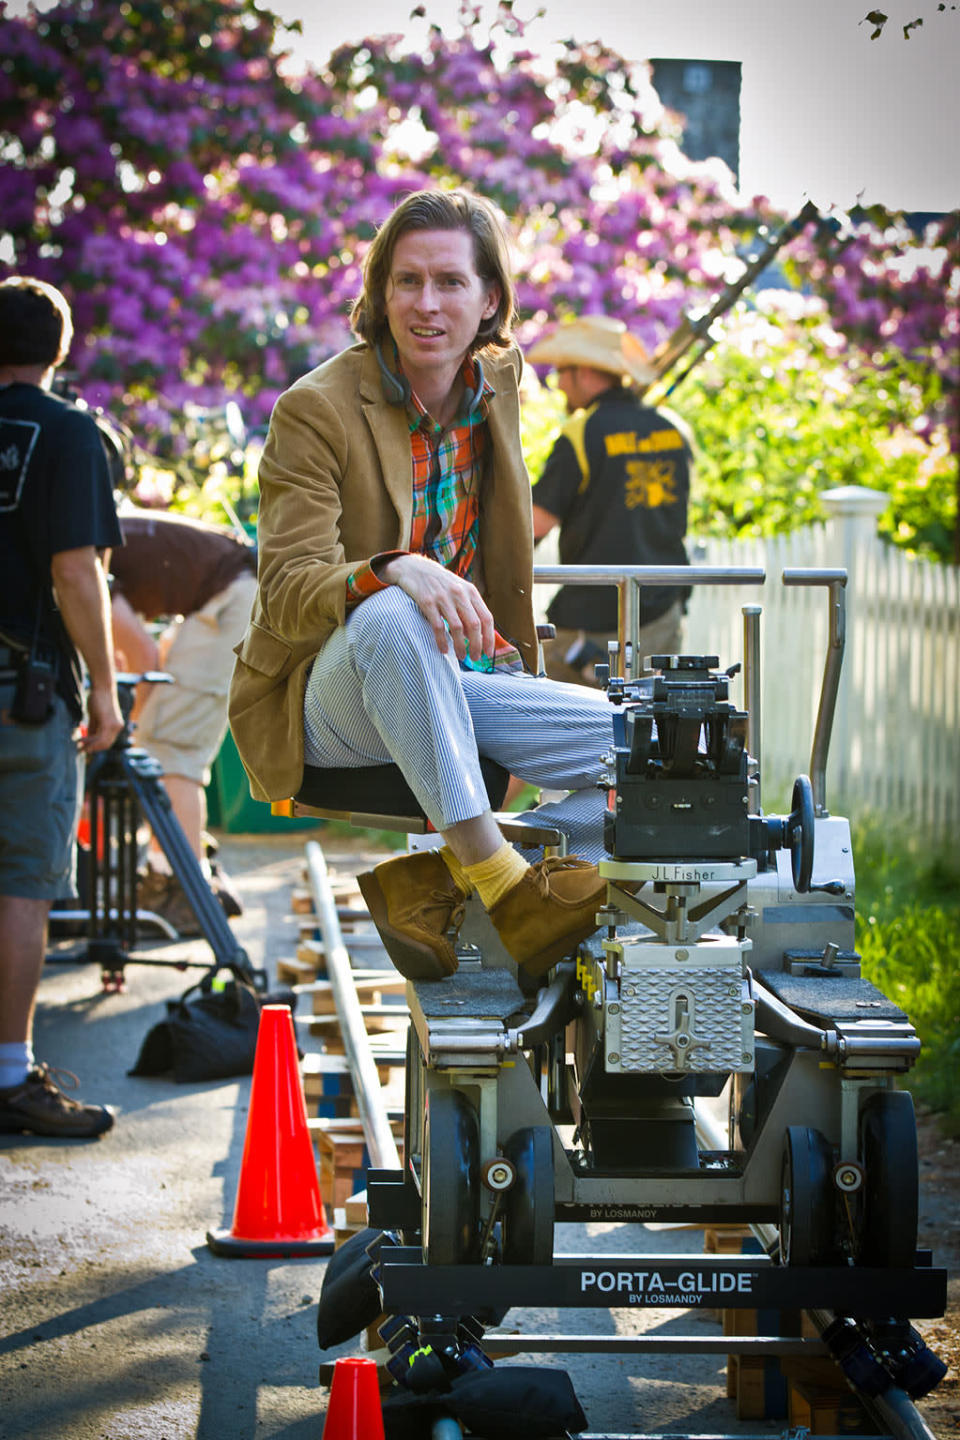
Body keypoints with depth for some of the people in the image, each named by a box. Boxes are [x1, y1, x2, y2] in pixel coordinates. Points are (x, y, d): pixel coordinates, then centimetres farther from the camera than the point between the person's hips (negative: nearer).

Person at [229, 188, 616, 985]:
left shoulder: (498, 382, 5)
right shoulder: (316, 410, -13)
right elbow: (288, 593, -20)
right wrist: (393, 573, -42)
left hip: (459, 684, 6)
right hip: (332, 700, -6)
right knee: (391, 617, -41)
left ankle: (435, 881, -16)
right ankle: (500, 882, -40)